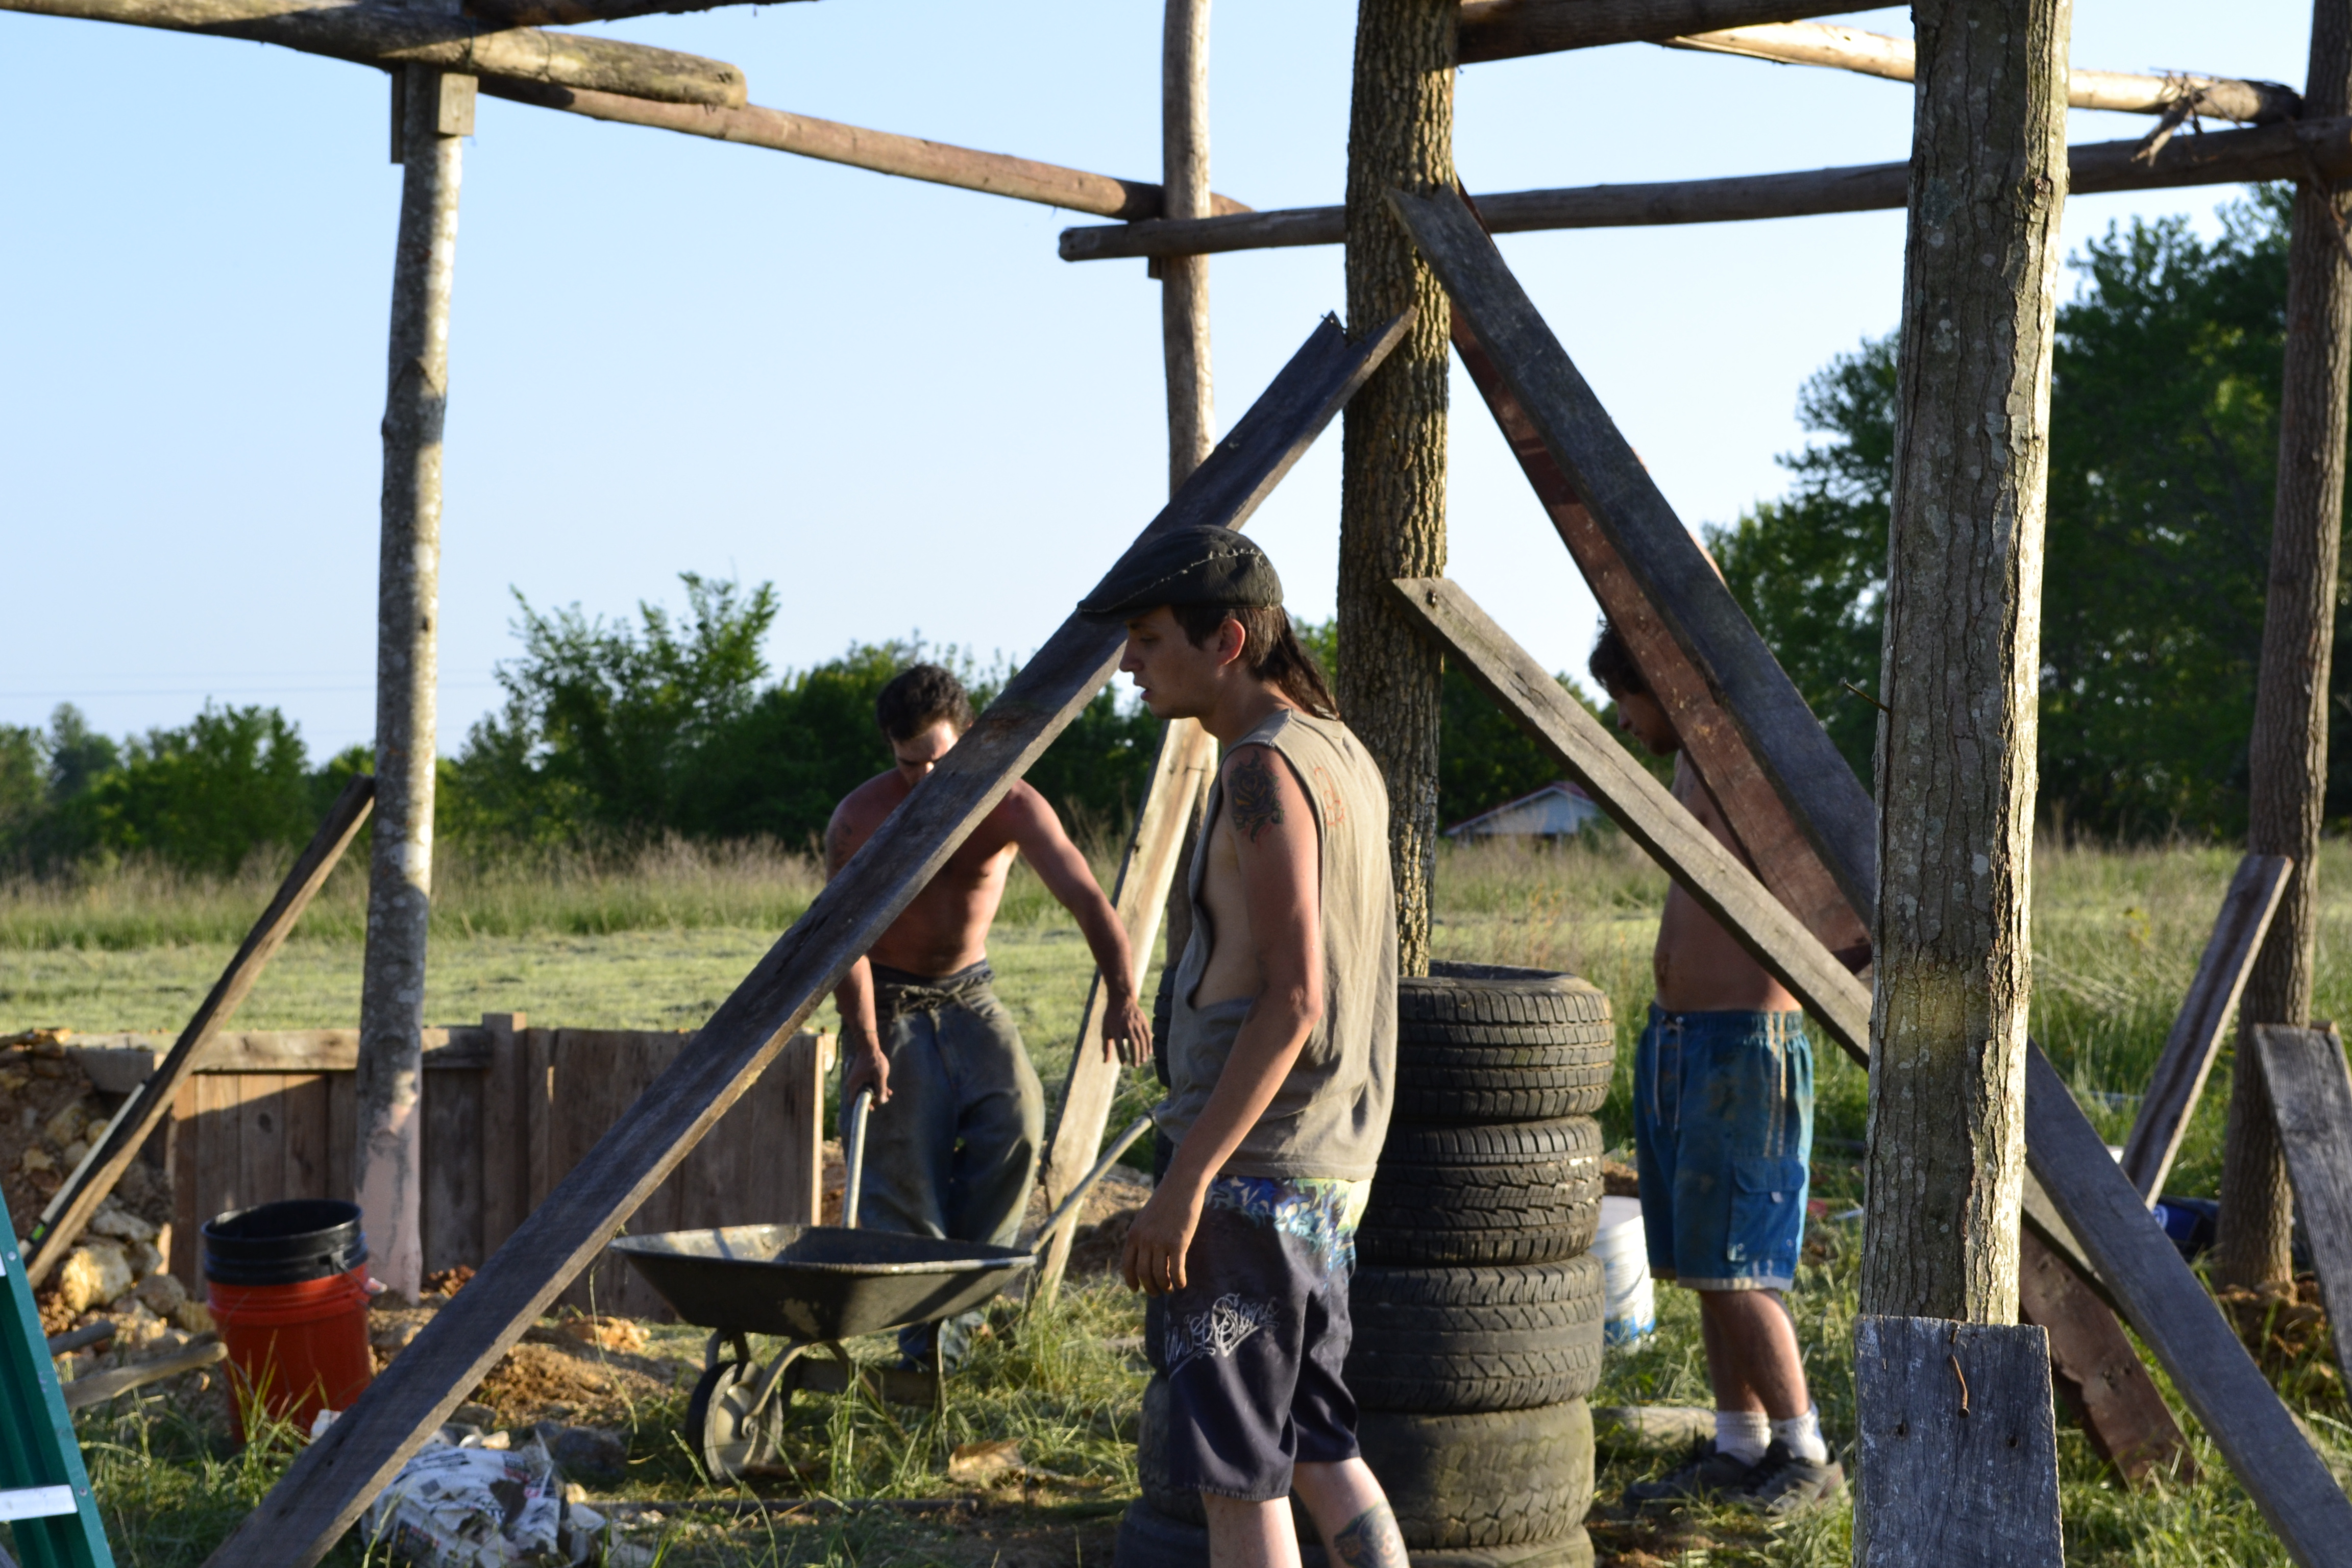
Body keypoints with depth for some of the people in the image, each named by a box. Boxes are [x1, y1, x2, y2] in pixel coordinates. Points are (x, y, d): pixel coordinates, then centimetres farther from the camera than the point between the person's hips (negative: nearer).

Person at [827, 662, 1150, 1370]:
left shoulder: (1011, 807, -15)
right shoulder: (859, 819, -17)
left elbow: (1086, 897, -23)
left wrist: (1122, 996, -37)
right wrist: (864, 1045, -29)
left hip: (967, 994, 2)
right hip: (887, 1002, -2)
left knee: (1015, 1117, -22)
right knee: (905, 1150, -14)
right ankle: (924, 1328, -5)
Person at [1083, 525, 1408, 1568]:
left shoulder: (1269, 768, -16)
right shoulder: (1344, 757, 13)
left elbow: (1292, 1001, -22)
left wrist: (1185, 1186, -22)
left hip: (1254, 1173, -10)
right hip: (1326, 1169, 10)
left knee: (1232, 1464, -3)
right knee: (1308, 1443, 17)